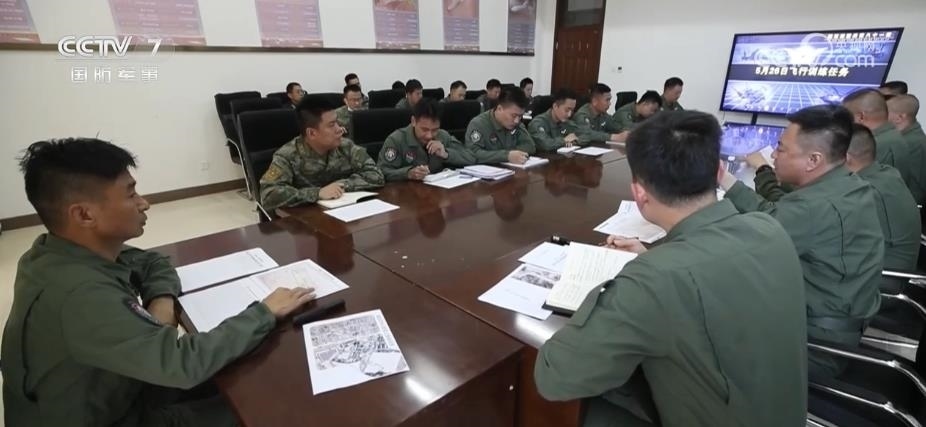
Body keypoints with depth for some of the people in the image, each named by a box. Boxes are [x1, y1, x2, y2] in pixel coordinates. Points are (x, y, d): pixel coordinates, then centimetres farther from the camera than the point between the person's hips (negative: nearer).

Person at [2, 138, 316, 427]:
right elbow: (184, 363, -39)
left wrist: (162, 300, -13)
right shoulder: (80, 296, -37)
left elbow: (152, 262, 8)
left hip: (110, 392, 7)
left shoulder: (63, 250, -8)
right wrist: (265, 312, -28)